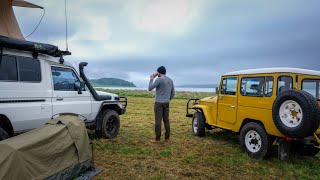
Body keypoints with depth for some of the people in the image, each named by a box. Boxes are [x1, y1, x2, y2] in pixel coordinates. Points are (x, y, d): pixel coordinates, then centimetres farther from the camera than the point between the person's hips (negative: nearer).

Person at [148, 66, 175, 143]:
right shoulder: (170, 80, 11)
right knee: (166, 120, 10)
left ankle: (157, 138, 1)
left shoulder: (158, 79, -12)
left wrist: (151, 79, 4)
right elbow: (173, 93, 13)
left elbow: (150, 88, -7)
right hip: (167, 103, 7)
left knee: (158, 121, -3)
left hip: (159, 103, -7)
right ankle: (167, 137, 13)